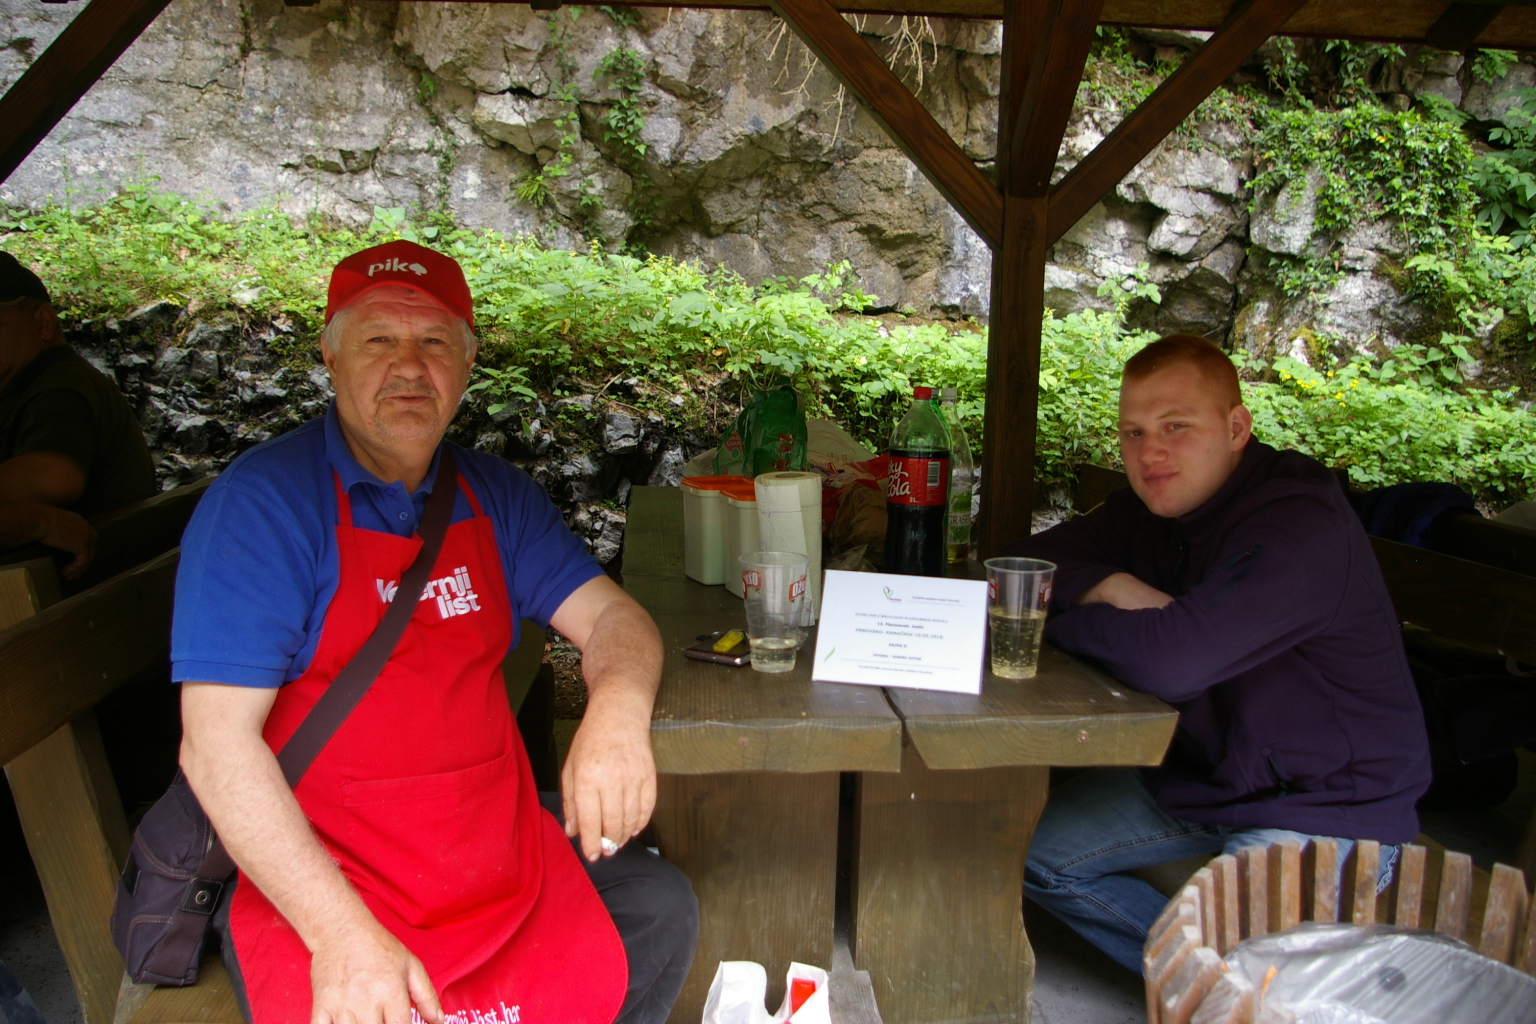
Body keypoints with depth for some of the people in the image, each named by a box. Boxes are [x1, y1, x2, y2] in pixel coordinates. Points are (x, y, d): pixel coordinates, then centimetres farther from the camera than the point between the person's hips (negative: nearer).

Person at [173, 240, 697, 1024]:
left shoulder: (495, 494, 6)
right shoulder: (262, 502, -11)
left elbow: (609, 616, 1)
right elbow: (216, 743, -16)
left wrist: (618, 711, -24)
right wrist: (342, 932, -24)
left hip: (494, 837, 5)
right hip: (313, 874, -4)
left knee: (660, 907, -5)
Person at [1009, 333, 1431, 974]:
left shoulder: (1301, 522, -28)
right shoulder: (1154, 507, -1)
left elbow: (1172, 661, -41)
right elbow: (1021, 565, -2)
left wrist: (1059, 615, -22)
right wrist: (1111, 587, -22)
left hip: (1327, 810, -8)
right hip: (1203, 771, 8)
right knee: (1033, 852, 6)